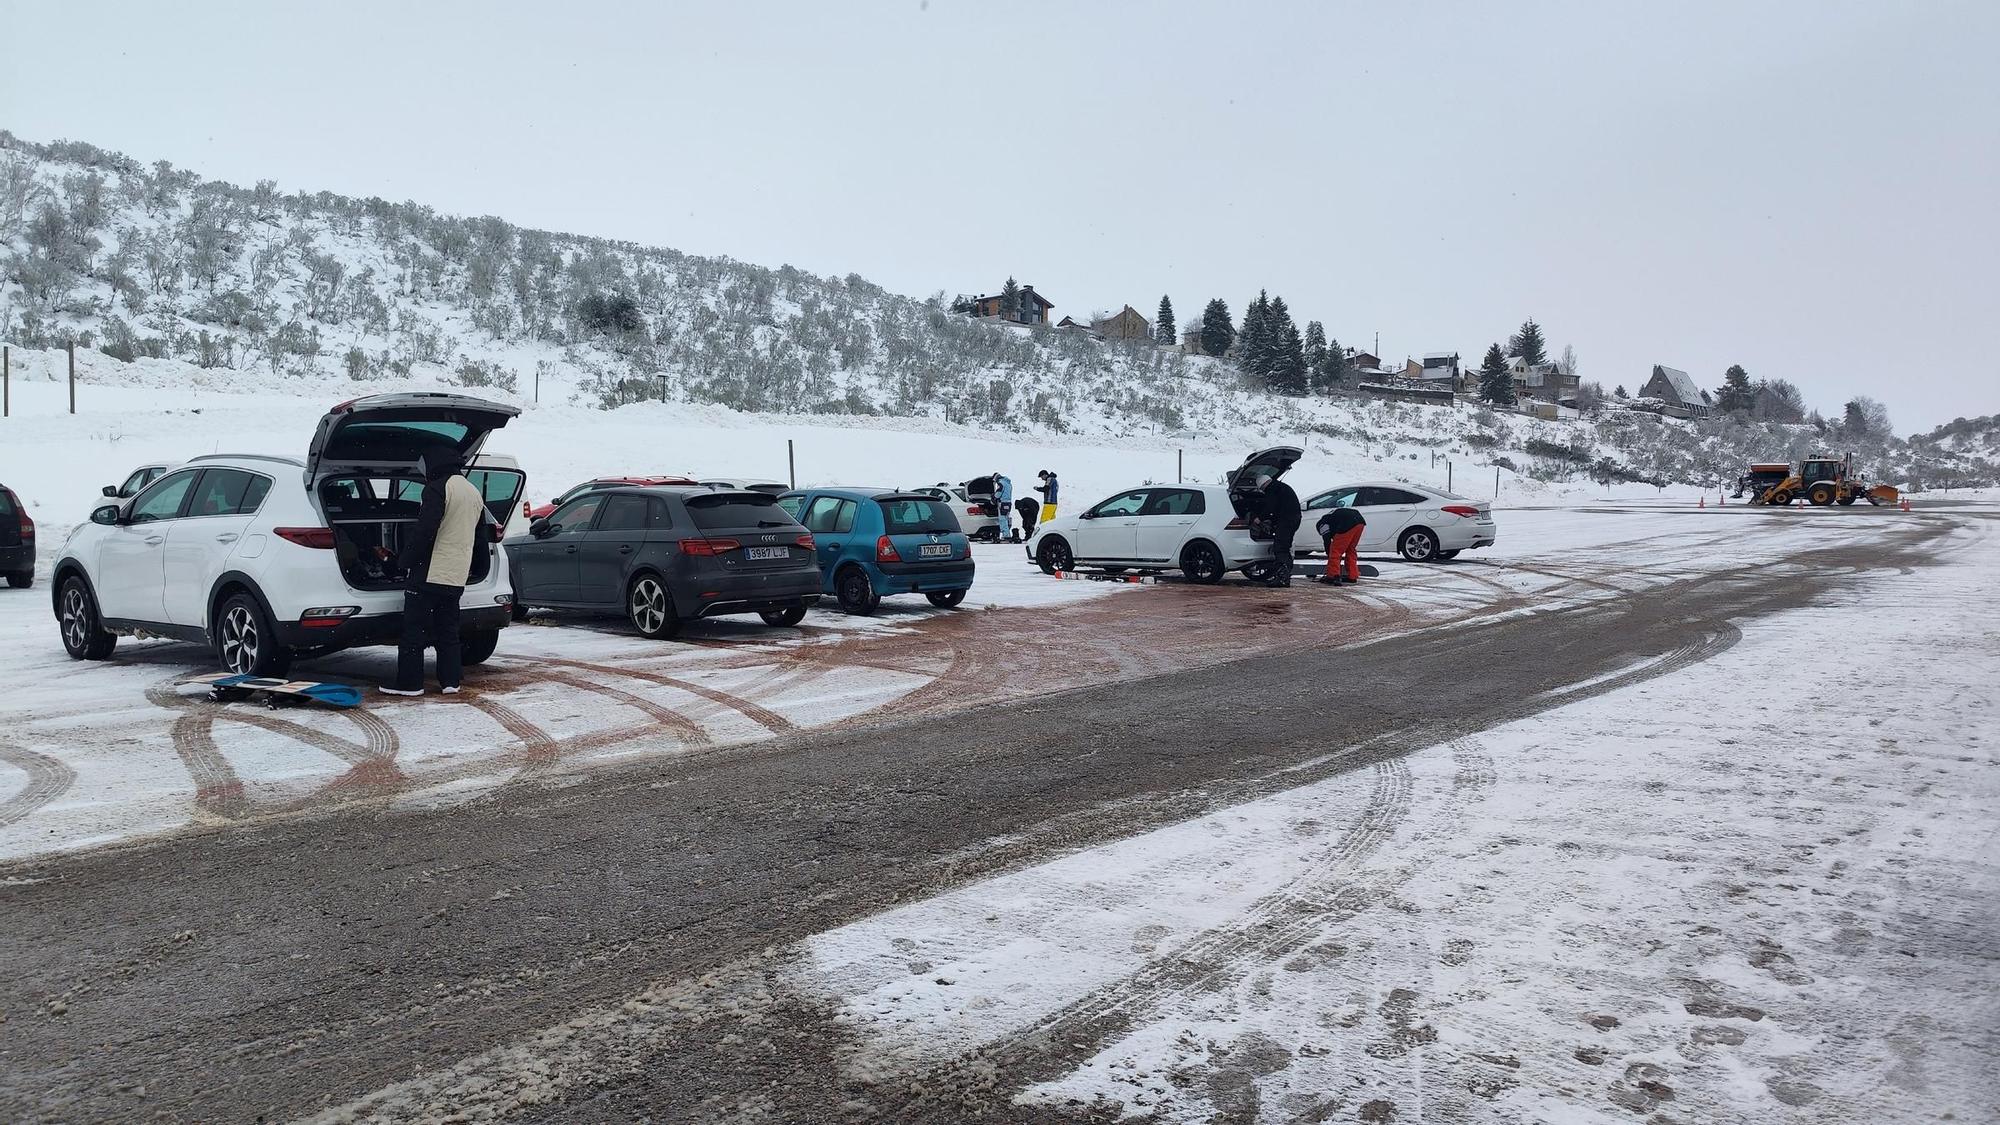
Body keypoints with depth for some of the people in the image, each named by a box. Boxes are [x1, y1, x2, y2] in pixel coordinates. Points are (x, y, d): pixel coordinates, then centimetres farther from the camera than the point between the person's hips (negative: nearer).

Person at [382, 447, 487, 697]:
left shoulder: (438, 488, -11)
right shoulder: (474, 492, 16)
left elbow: (424, 532, -19)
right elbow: (480, 533, 24)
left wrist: (405, 561, -10)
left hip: (429, 574, -8)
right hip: (457, 577, 8)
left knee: (414, 630, -1)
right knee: (448, 631, 14)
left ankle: (409, 683, 1)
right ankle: (450, 681, 13)